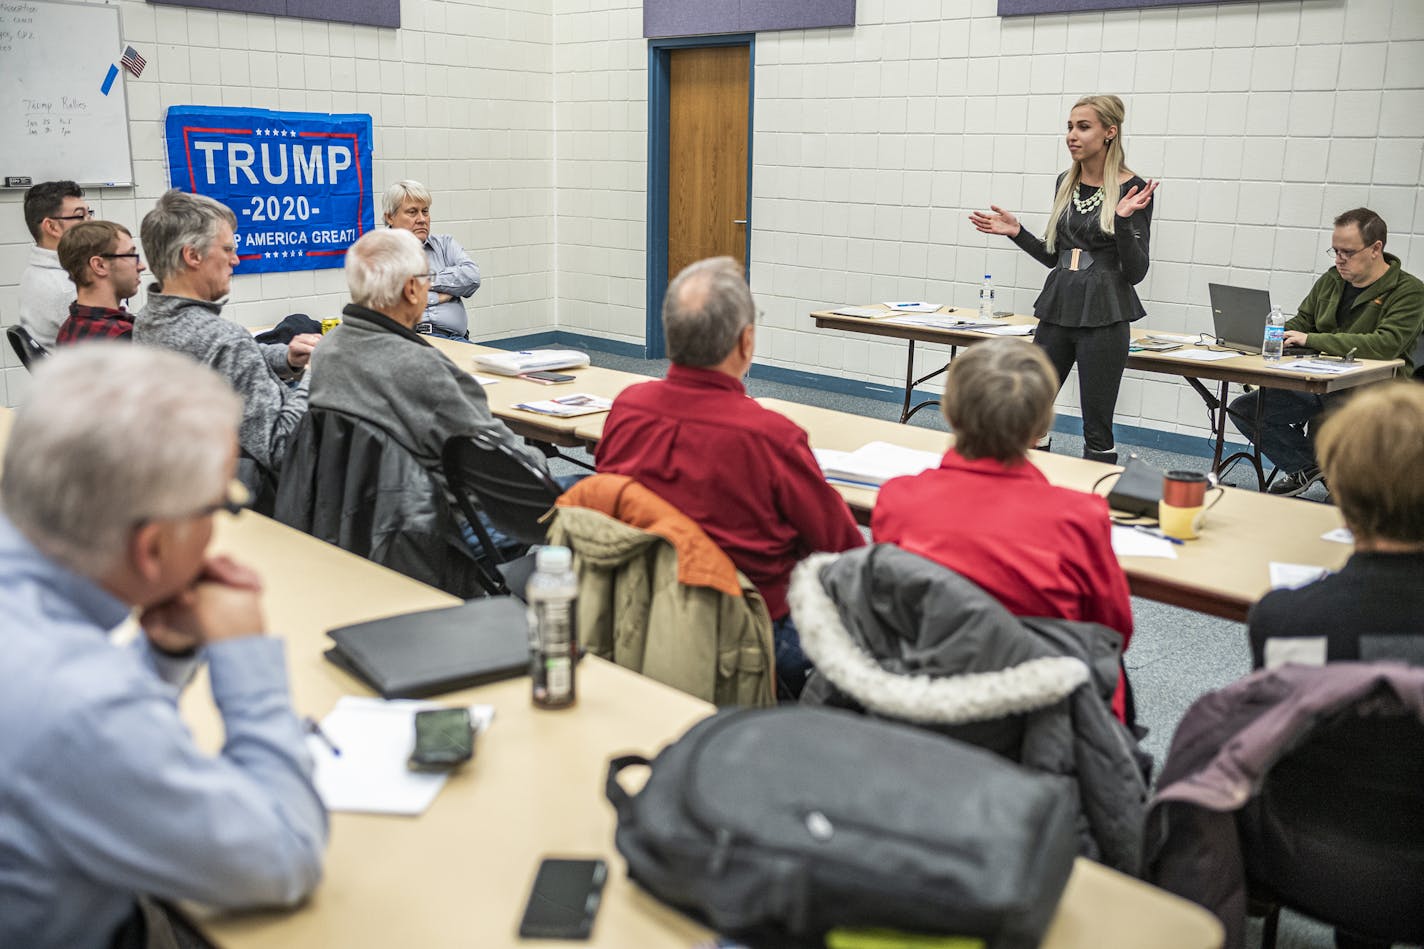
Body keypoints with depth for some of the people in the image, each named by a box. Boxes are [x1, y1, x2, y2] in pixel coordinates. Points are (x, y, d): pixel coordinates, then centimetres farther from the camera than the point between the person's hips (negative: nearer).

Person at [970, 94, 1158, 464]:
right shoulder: (1066, 183, 10)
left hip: (1102, 316, -6)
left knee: (1096, 428, 1)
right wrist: (1017, 232, 5)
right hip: (1058, 308, 6)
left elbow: (1135, 273, -10)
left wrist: (1124, 221, -23)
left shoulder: (1132, 190, -7)